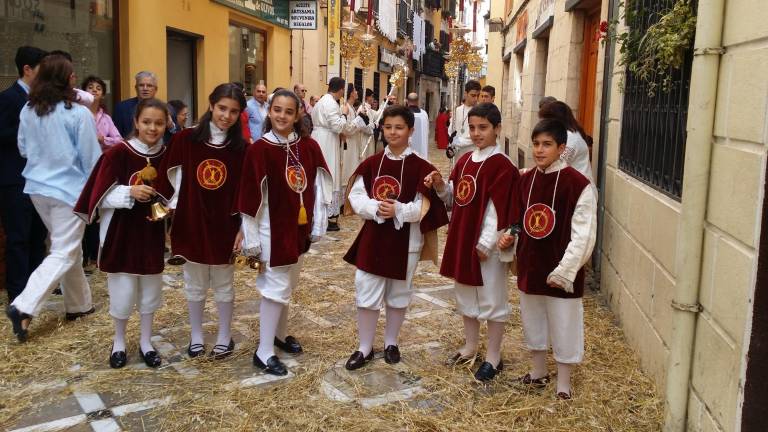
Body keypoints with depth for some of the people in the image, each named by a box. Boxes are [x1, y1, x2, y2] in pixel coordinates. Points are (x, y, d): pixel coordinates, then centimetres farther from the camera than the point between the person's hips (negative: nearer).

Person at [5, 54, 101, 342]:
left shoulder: (28, 111, 1)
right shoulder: (79, 114, -15)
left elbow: (23, 149, 13)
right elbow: (91, 159, -10)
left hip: (38, 188, 7)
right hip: (69, 189, -7)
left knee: (69, 248, 19)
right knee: (63, 254, -2)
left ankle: (78, 304, 27)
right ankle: (24, 307, -13)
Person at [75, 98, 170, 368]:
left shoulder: (167, 156, -1)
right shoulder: (118, 153, -12)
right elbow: (101, 196, -12)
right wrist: (129, 192, -26)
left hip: (152, 233, 3)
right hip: (121, 233, -3)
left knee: (150, 289, 12)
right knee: (123, 290, 5)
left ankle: (145, 342, 29)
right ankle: (119, 342, 27)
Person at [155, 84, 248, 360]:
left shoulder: (242, 148, -6)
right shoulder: (185, 139, -6)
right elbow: (170, 178, 1)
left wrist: (243, 229, -6)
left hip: (225, 227, 0)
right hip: (191, 224, 1)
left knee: (224, 284, 13)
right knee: (194, 284, 15)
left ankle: (224, 336, 29)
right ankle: (196, 336, 31)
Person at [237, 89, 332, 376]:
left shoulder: (309, 146, -1)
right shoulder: (259, 149, -13)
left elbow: (319, 185, 4)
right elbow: (250, 196, -13)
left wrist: (318, 225, 2)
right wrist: (251, 239, -13)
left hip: (300, 228, 5)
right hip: (273, 229, -5)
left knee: (288, 285, 19)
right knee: (276, 287, -2)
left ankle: (280, 333, 38)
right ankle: (263, 352, 9)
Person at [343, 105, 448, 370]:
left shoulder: (420, 168, -7)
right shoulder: (371, 164, 1)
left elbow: (424, 207, -10)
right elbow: (355, 197, -2)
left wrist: (398, 210, -24)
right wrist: (375, 207, -20)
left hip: (405, 241, -2)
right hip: (373, 237, 2)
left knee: (398, 295, 13)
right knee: (365, 293, 5)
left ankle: (391, 343, 33)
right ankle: (365, 348, 21)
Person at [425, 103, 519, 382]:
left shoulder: (502, 165, -15)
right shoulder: (465, 160, 9)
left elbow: (498, 209, -18)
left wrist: (485, 243, -19)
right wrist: (441, 185, -5)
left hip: (488, 244, -8)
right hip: (461, 238, 8)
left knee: (492, 298, 5)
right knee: (465, 293, 19)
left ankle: (493, 357, 18)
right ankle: (470, 346, 36)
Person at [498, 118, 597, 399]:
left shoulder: (577, 184, -15)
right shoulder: (525, 180, 4)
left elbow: (583, 234, -16)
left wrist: (564, 271, -18)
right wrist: (509, 237, -6)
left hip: (560, 271, -6)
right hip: (529, 265, 6)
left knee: (563, 324, 7)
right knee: (532, 320, 19)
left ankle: (563, 381, 25)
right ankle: (538, 371, 39)